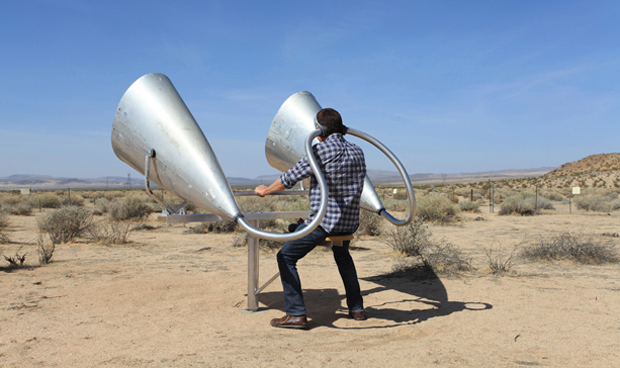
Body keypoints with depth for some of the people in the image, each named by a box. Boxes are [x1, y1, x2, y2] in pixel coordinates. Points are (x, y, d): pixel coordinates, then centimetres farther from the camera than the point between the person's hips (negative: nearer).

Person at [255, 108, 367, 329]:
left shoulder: (320, 150, -10)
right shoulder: (357, 152, 10)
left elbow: (291, 178, -5)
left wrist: (265, 191, 10)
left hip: (323, 219, -7)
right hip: (349, 221, 8)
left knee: (286, 257, 3)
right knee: (343, 257, 33)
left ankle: (296, 314, -1)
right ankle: (357, 309, 32)